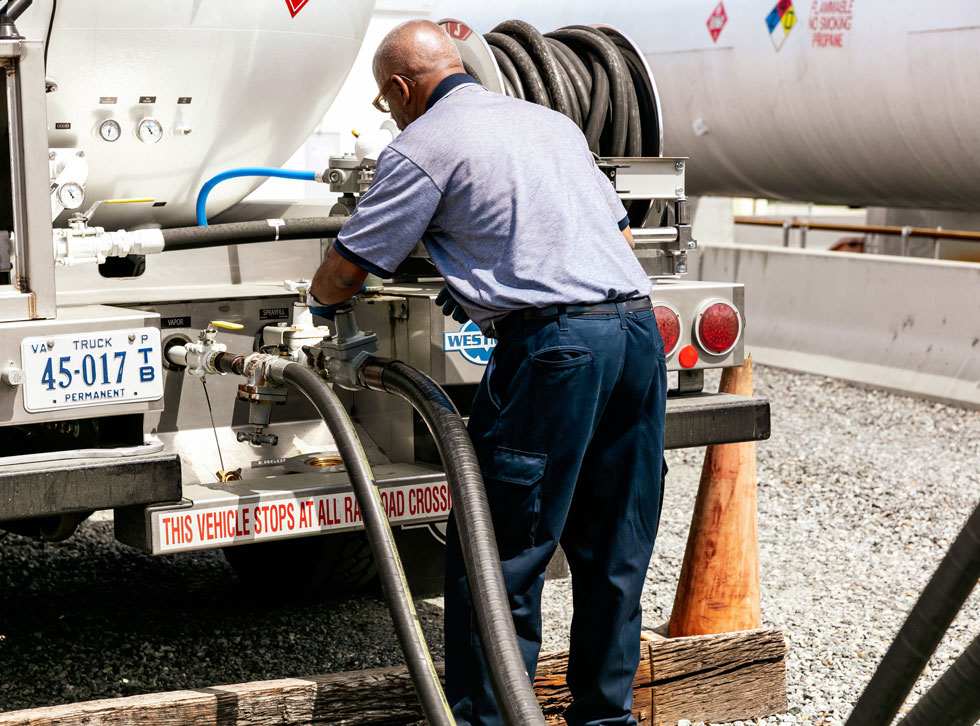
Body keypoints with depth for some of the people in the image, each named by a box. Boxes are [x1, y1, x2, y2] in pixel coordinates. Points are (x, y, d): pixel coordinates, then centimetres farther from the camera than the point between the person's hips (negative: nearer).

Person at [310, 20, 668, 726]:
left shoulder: (423, 147, 1)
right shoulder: (553, 121, 23)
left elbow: (342, 275, 5)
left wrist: (321, 297, 28)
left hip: (553, 347, -8)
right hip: (641, 327, 8)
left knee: (499, 560, 0)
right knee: (613, 555, 14)